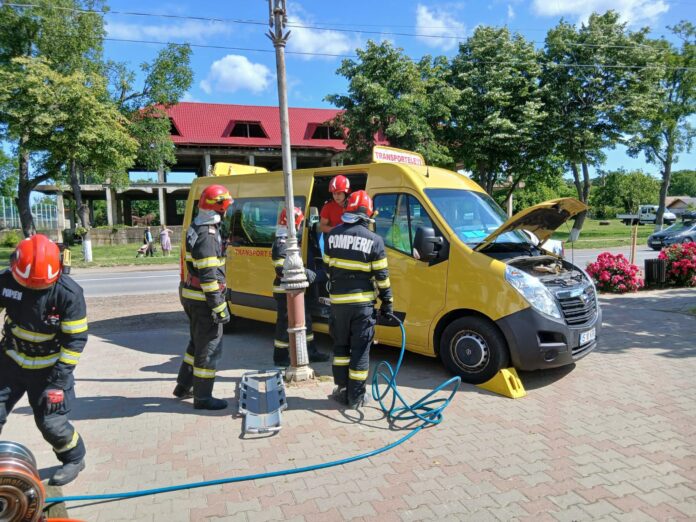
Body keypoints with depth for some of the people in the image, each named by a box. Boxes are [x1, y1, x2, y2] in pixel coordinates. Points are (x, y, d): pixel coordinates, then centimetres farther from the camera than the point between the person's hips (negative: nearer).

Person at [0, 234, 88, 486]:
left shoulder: (69, 293, -24)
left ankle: (74, 459, 26)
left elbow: (75, 339, -18)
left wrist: (59, 377, -19)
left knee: (51, 422, -1)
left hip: (48, 368, -4)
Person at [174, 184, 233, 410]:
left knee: (197, 342, 23)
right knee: (209, 347, 2)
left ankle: (184, 386, 36)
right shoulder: (207, 236, -21)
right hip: (203, 300, -10)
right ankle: (202, 397, 13)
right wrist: (220, 307, -21)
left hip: (191, 296, 10)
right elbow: (208, 276, -24)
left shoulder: (197, 229, 11)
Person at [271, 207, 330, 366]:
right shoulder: (281, 244, -19)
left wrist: (305, 272, 14)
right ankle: (280, 357, 12)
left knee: (305, 319, 15)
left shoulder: (289, 241, 14)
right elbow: (282, 269, -28)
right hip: (285, 292, -10)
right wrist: (305, 272, -25)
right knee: (285, 323, -1)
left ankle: (310, 352, 26)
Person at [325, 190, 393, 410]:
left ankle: (342, 389, 21)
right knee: (360, 350, 5)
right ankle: (356, 397, 11)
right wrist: (387, 302, 3)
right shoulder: (374, 240, -7)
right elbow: (381, 276, -5)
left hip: (338, 300, 3)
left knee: (340, 345, 17)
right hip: (363, 302, -3)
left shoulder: (333, 235, 2)